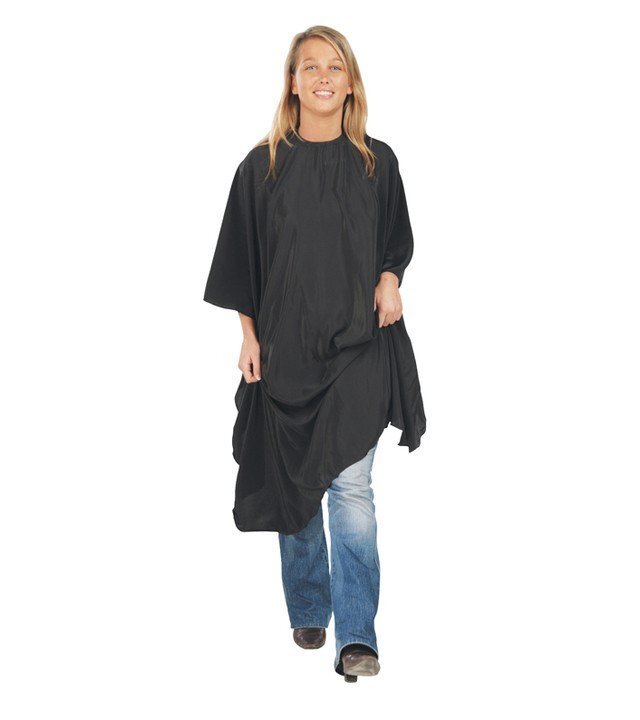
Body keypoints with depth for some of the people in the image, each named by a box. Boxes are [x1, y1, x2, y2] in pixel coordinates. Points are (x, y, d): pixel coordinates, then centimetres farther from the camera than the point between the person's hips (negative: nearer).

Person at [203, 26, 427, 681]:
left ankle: (355, 636, -4)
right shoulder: (263, 165, 1)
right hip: (285, 346, 1)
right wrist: (248, 335, -2)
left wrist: (390, 276, -4)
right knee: (293, 480, 10)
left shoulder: (376, 161, 4)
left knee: (350, 486, -8)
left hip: (358, 345, -1)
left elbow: (397, 239, 16)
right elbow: (242, 257, 5)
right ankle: (308, 611, 28)